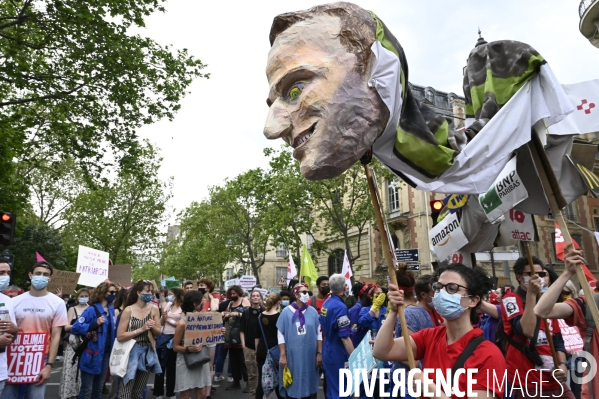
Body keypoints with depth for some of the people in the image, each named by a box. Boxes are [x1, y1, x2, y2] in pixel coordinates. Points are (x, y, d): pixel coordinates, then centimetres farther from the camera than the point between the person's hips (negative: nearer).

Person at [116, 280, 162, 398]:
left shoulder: (154, 309, -1)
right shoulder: (129, 310, -11)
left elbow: (158, 333, 4)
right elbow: (120, 336, -14)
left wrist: (153, 327, -16)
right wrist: (141, 329, -19)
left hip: (147, 353, 4)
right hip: (132, 352, -4)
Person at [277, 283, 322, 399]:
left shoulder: (313, 311, 0)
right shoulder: (286, 311, -4)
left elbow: (318, 333, 4)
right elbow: (281, 335, -2)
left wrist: (319, 353, 2)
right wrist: (283, 355, -5)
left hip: (310, 356, 2)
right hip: (292, 356, -1)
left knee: (310, 385, 12)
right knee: (292, 386, 9)